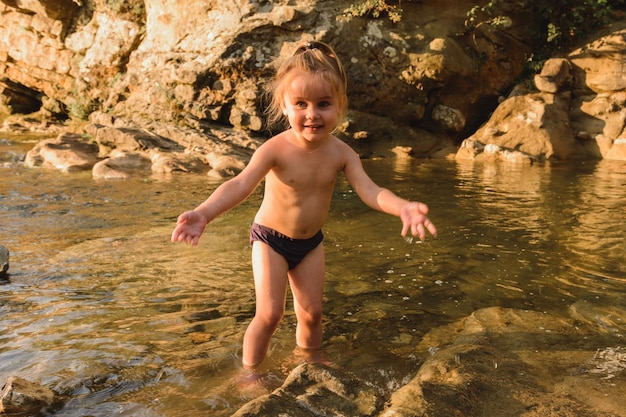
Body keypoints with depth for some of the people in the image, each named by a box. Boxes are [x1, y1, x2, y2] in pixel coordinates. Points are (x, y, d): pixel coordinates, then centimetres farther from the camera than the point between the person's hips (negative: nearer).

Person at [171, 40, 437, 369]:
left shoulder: (341, 153, -14)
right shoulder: (276, 149, -26)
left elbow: (369, 191, -22)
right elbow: (240, 185, -36)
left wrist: (402, 207, -44)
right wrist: (204, 213, -55)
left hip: (310, 242, 4)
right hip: (270, 239, -4)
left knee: (311, 313, 11)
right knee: (270, 313, -7)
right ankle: (249, 373, 16)